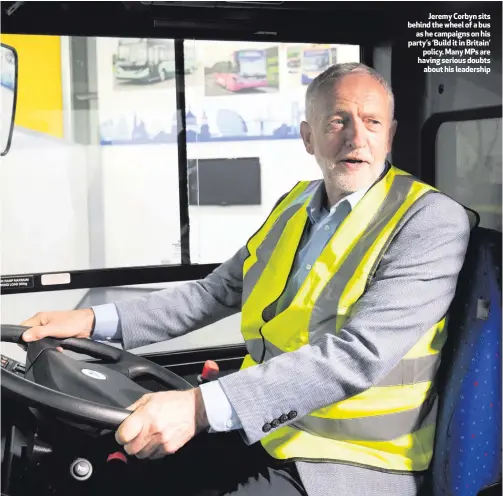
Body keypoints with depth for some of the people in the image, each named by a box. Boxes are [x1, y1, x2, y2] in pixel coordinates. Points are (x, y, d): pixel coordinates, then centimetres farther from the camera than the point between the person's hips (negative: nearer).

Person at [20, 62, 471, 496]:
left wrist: (203, 407, -36)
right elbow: (219, 292, 13)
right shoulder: (296, 206, 9)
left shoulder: (431, 221, -15)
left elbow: (359, 354, -27)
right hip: (261, 436, 7)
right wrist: (97, 322, 2)